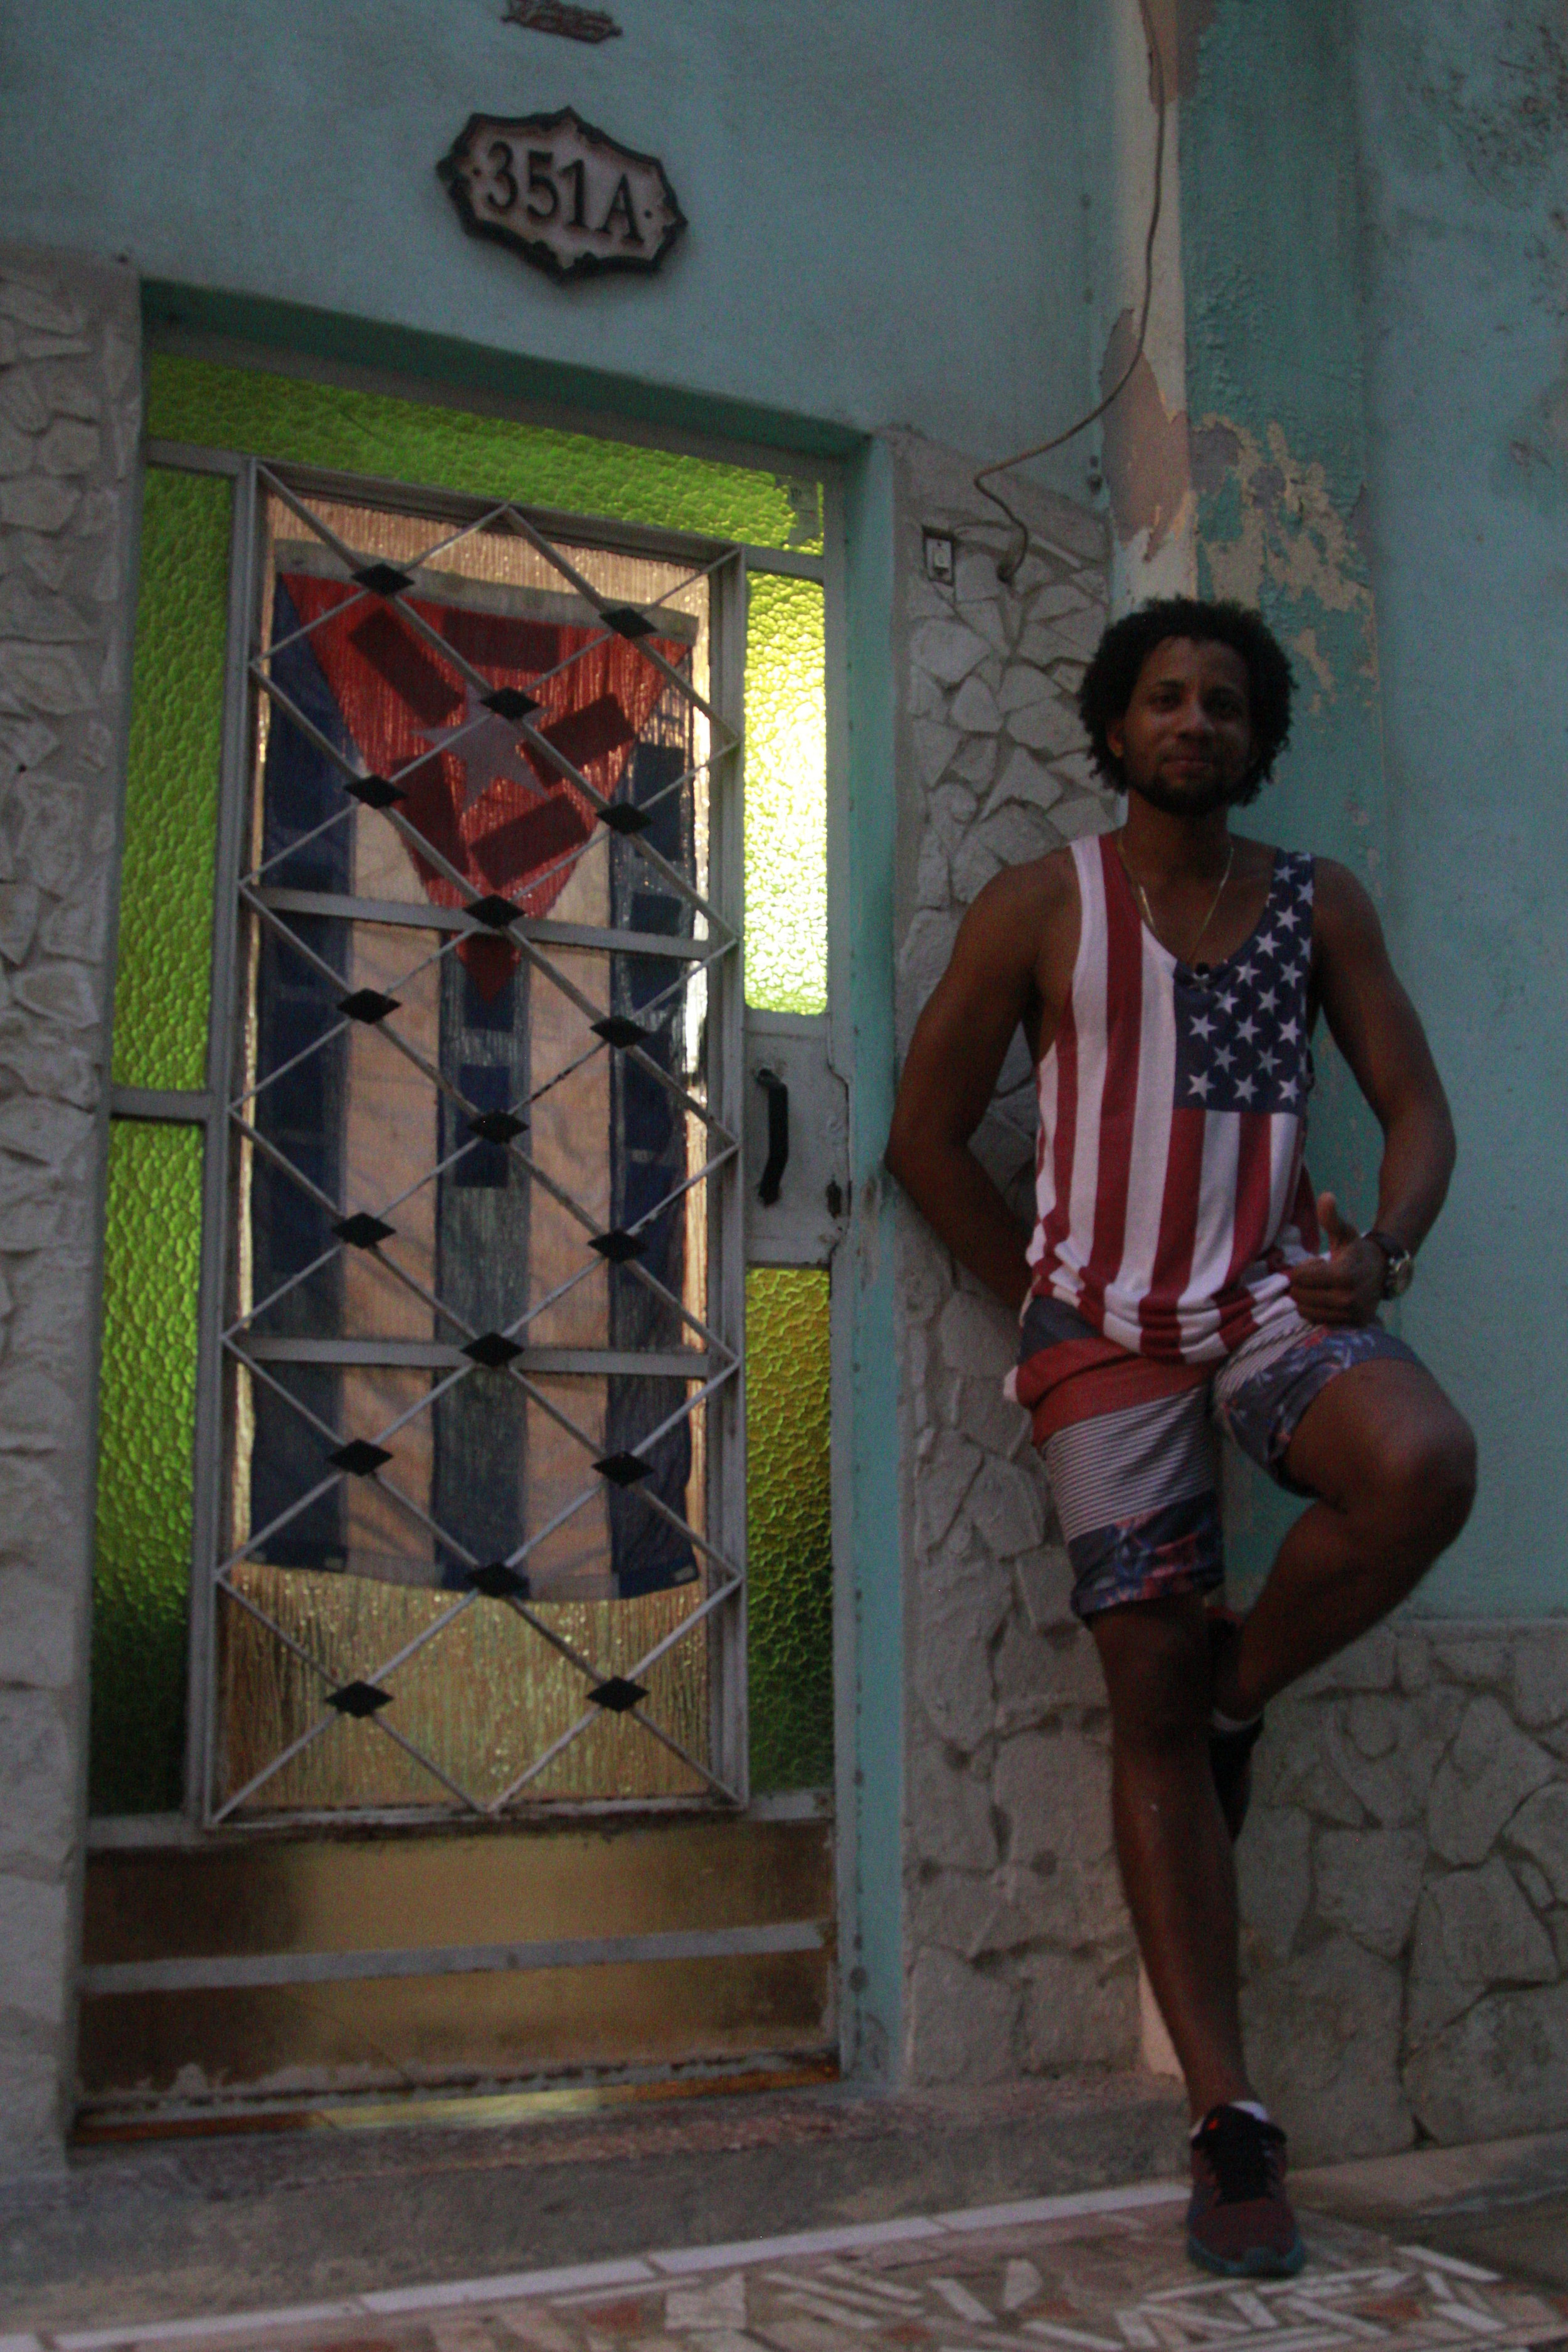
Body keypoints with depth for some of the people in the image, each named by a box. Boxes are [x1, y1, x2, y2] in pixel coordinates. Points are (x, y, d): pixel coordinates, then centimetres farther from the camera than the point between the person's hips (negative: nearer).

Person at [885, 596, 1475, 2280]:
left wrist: (1381, 1251, -10)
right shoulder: (1042, 907, 2)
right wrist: (1045, 1303, 1)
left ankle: (1239, 1695, -1)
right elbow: (926, 1134, 4)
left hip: (1274, 1302, 2)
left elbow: (1415, 1105, 10)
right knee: (1147, 1702, -5)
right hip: (1107, 1332, -2)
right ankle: (1229, 2128, 3)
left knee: (1424, 1465, -33)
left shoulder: (1319, 905, 9)